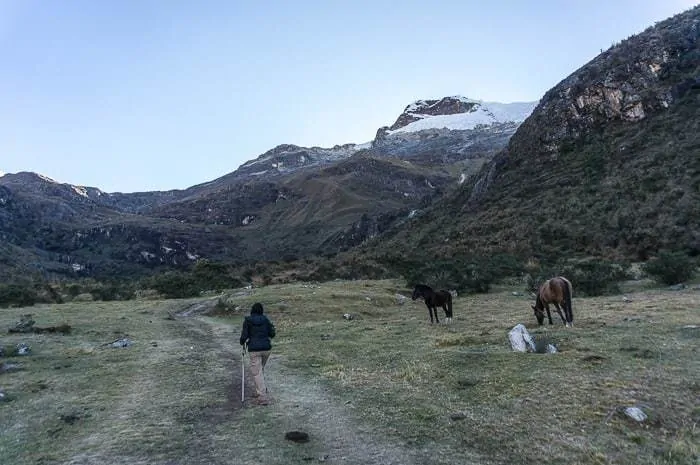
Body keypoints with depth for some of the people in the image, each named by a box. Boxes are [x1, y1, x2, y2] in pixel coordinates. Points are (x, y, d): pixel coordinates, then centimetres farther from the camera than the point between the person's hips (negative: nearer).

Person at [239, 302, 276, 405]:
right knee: (261, 369, 25)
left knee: (257, 373, 0)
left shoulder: (247, 320, -4)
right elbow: (272, 334, 4)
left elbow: (244, 336, -7)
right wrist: (272, 327, 24)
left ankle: (263, 397, -6)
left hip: (254, 349, -4)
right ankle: (260, 391, 30)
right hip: (266, 348, 4)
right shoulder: (265, 319, 4)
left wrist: (242, 343, 14)